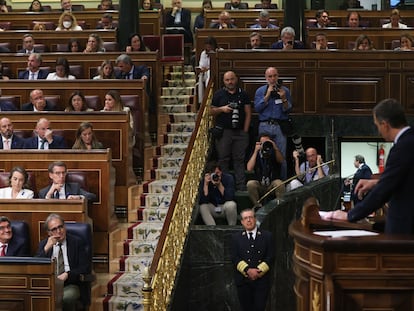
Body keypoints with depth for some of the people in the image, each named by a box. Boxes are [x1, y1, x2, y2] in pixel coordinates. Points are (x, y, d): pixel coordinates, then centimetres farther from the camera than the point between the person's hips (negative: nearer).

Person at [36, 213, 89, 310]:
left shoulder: (77, 242, 7)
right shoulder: (43, 244, 13)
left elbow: (85, 267, 2)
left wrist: (67, 274, -13)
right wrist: (46, 248, -10)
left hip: (69, 285, -1)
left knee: (67, 297, -36)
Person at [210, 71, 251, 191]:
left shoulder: (243, 94, 10)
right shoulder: (219, 94, 7)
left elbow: (248, 113, 8)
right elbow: (211, 111, 8)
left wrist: (245, 131, -1)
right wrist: (222, 109, -12)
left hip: (240, 132, 1)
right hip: (223, 131, -1)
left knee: (239, 159, 0)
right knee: (223, 159, -1)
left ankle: (241, 186, 1)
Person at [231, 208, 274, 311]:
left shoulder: (267, 236, 8)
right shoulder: (236, 237, 11)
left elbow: (270, 257, 1)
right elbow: (235, 258, 1)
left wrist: (259, 271, -13)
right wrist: (247, 270, -14)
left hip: (262, 280, -1)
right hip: (243, 280, 1)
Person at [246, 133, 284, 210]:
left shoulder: (274, 153, 4)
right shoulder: (256, 154, 3)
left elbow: (281, 161, -17)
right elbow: (249, 169, -12)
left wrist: (275, 148, -31)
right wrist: (256, 151, -16)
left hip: (272, 185, 0)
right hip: (259, 185, 1)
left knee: (279, 184, -32)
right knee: (250, 184, -29)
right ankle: (257, 205, -16)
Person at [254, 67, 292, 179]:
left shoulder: (285, 90, 10)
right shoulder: (260, 91, 11)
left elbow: (288, 110, 4)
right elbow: (257, 108, -2)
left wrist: (284, 99, -13)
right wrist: (267, 95, -7)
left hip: (280, 127, 0)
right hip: (264, 126, 1)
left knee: (281, 156, -5)